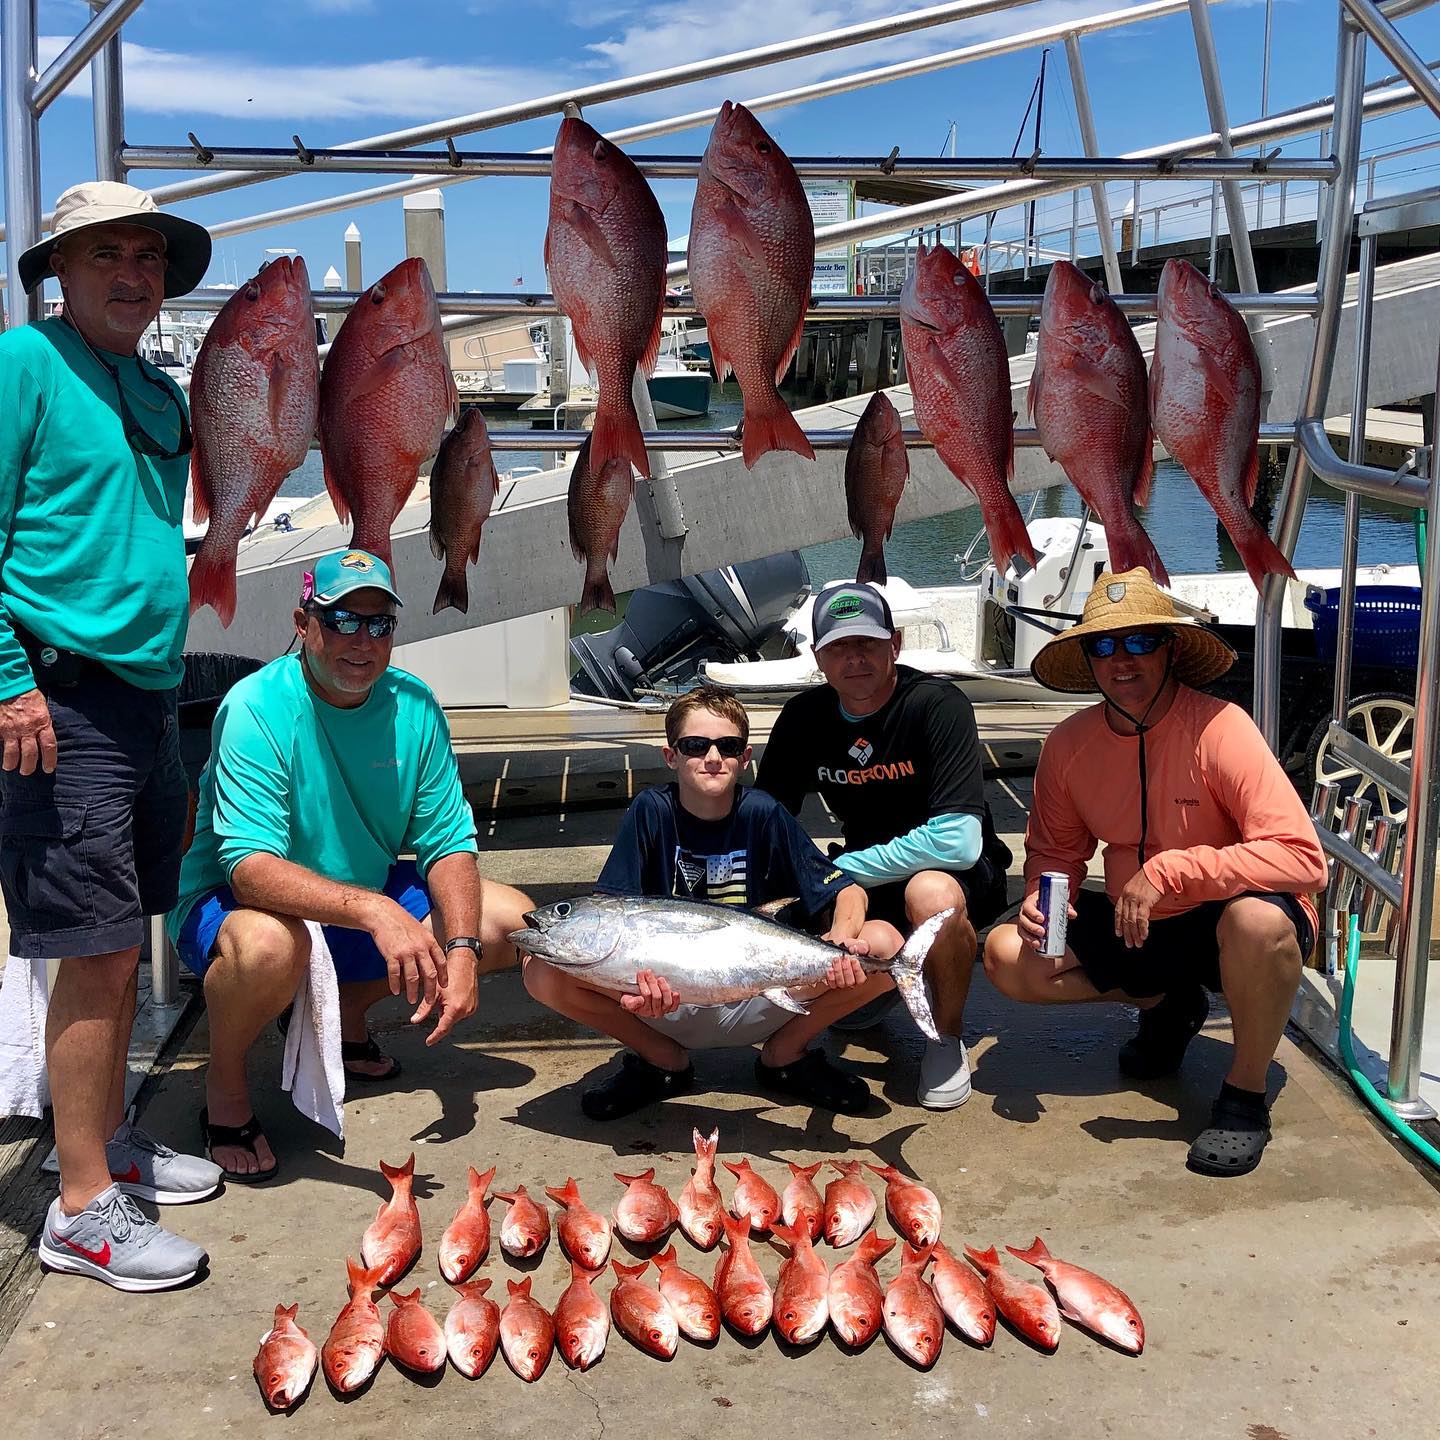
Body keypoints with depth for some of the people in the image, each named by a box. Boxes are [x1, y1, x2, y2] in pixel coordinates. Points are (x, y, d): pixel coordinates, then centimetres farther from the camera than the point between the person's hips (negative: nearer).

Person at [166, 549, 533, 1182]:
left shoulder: (413, 706, -7)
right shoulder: (255, 709, -24)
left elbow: (448, 842, -5)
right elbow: (251, 867, -34)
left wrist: (461, 951, -22)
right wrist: (373, 911, -49)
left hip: (369, 894, 6)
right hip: (230, 905, -6)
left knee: (512, 921, -5)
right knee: (270, 941, -41)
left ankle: (347, 1010, 16)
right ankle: (224, 1087, -7)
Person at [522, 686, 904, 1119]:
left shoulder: (763, 814, -5)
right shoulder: (651, 811, -6)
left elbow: (848, 892, -6)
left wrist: (841, 942, -29)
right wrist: (634, 977, -33)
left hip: (756, 1004, 0)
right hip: (664, 1003, 0)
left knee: (884, 945, -21)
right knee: (543, 970, -25)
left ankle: (784, 1053, 4)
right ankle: (663, 1059, 1)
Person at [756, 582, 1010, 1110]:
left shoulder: (936, 705, -21)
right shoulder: (802, 719, -6)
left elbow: (957, 841, -30)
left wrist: (836, 871, -23)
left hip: (955, 874, -4)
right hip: (868, 883, 5)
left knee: (932, 894, -39)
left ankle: (947, 1038, -10)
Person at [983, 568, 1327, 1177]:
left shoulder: (1219, 727, -22)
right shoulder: (1070, 743, -7)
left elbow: (1302, 857, -30)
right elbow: (1055, 848, 8)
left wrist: (1168, 871, -34)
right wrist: (1041, 896, -15)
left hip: (1224, 927, -5)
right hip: (1136, 932, 6)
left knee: (1258, 920, -40)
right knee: (1006, 955, -11)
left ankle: (1245, 1095, -11)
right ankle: (1166, 1003, 14)